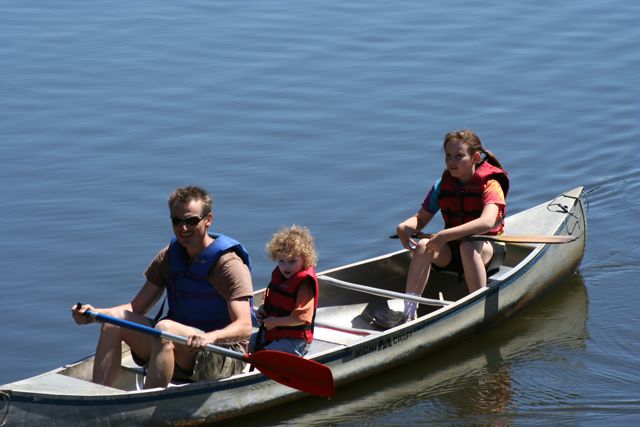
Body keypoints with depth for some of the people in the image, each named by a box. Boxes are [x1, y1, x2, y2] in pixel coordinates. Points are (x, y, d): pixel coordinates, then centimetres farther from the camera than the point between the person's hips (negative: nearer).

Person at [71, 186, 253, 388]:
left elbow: (244, 328, -21)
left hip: (225, 358, -7)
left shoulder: (229, 264, -11)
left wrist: (210, 337, -42)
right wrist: (95, 314, -9)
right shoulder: (169, 256, 9)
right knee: (114, 318, -10)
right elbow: (136, 309, 9)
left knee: (165, 328, -33)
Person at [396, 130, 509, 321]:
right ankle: (408, 312, -32)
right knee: (423, 245, -26)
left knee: (468, 246, -38)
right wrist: (404, 227, -20)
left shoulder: (490, 185, -15)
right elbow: (421, 218, 5)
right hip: (452, 250, 4)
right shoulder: (442, 185, 3)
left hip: (487, 248, -4)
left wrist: (445, 235, -39)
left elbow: (487, 222, -33)